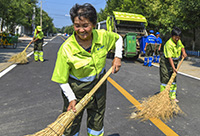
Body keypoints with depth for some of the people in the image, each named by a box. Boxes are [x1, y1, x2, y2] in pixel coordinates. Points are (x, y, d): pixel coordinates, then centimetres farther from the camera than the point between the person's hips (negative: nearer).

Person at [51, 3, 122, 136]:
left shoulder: (103, 36, -14)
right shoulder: (66, 49, -24)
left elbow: (118, 38, 10)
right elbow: (62, 80, -15)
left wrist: (117, 57, -1)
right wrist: (71, 99, -21)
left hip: (98, 84, 4)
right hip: (76, 88, -3)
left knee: (97, 123, 21)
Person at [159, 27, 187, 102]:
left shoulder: (178, 41, 0)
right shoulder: (169, 44, -25)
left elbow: (182, 47, 24)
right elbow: (169, 57, -29)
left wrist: (183, 52, 3)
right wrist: (173, 68, -33)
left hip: (174, 62, 8)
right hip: (166, 63, -8)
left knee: (173, 80, 11)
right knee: (165, 80, -6)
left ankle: (172, 96, 20)